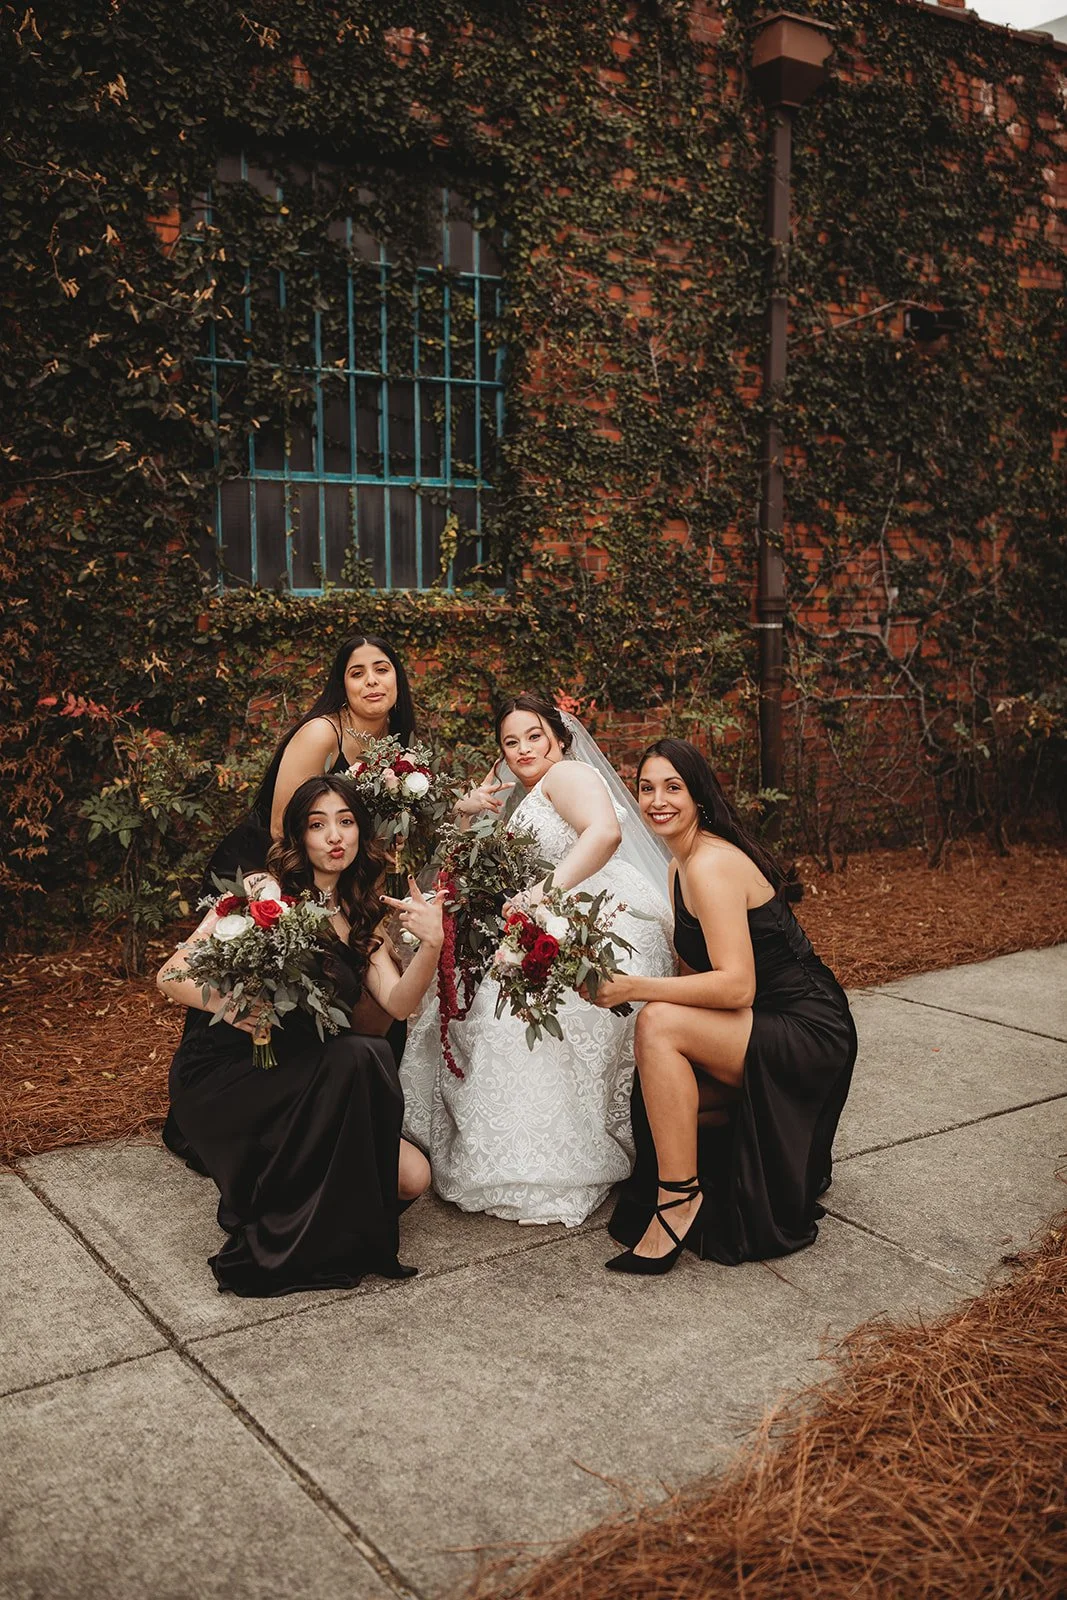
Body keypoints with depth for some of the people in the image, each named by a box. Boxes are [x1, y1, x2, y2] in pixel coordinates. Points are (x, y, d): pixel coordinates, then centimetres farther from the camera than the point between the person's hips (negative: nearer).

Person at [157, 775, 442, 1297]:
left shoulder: (359, 921, 11)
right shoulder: (265, 892, -7)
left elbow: (398, 1002, -5)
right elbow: (172, 976, -10)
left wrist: (431, 945, -24)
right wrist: (224, 1004, -30)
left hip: (301, 1086, 6)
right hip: (221, 1076, -5)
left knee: (412, 1176, -11)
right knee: (360, 1056, -30)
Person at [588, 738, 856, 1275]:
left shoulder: (711, 865, -20)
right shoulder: (683, 865, 9)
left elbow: (736, 986, -27)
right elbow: (698, 970, 9)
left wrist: (636, 987, -27)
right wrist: (618, 978, -3)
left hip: (807, 1035, -10)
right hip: (771, 1029, 10)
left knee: (659, 1024, -26)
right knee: (649, 1091, 10)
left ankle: (679, 1200, -18)